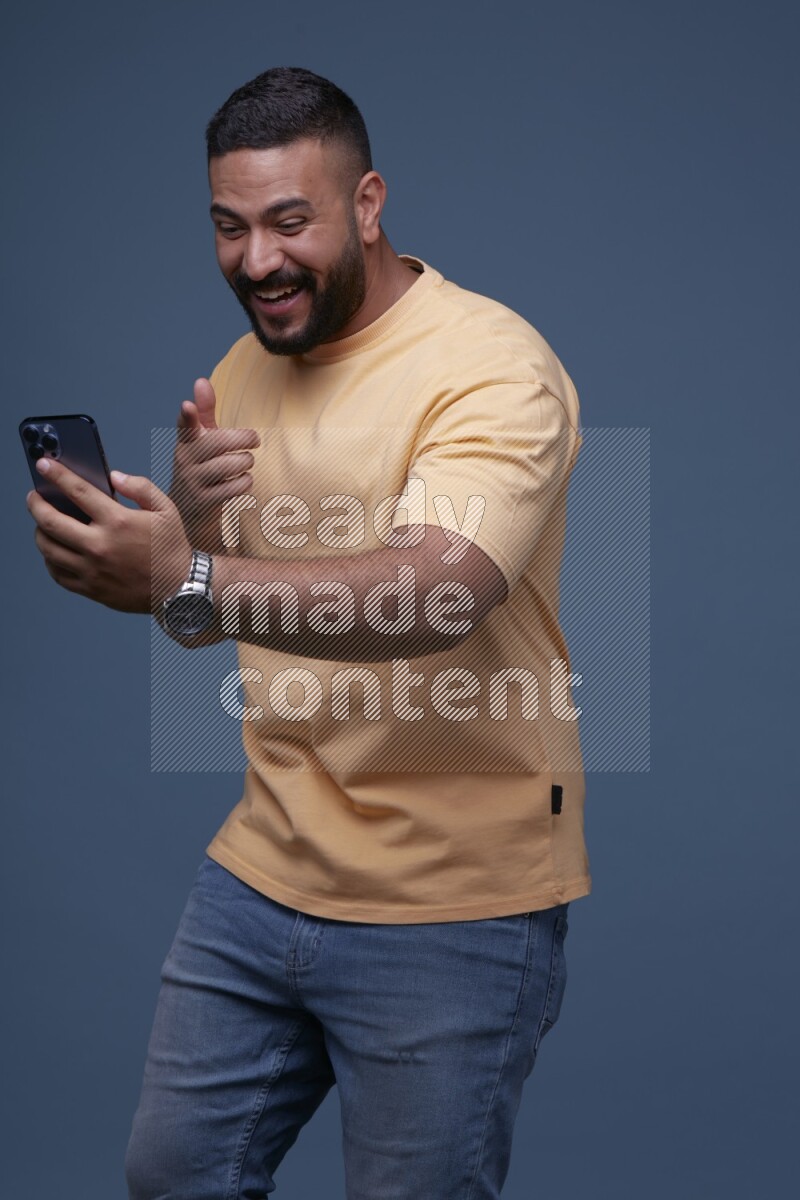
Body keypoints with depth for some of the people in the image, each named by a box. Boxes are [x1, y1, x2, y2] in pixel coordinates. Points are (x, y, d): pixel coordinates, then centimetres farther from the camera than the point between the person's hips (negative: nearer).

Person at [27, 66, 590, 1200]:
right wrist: (189, 516, -14)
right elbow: (212, 589, 9)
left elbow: (435, 594, -33)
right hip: (266, 866, 7)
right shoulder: (244, 367, 8)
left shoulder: (494, 367, -17)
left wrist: (190, 582, -47)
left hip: (450, 909, -7)